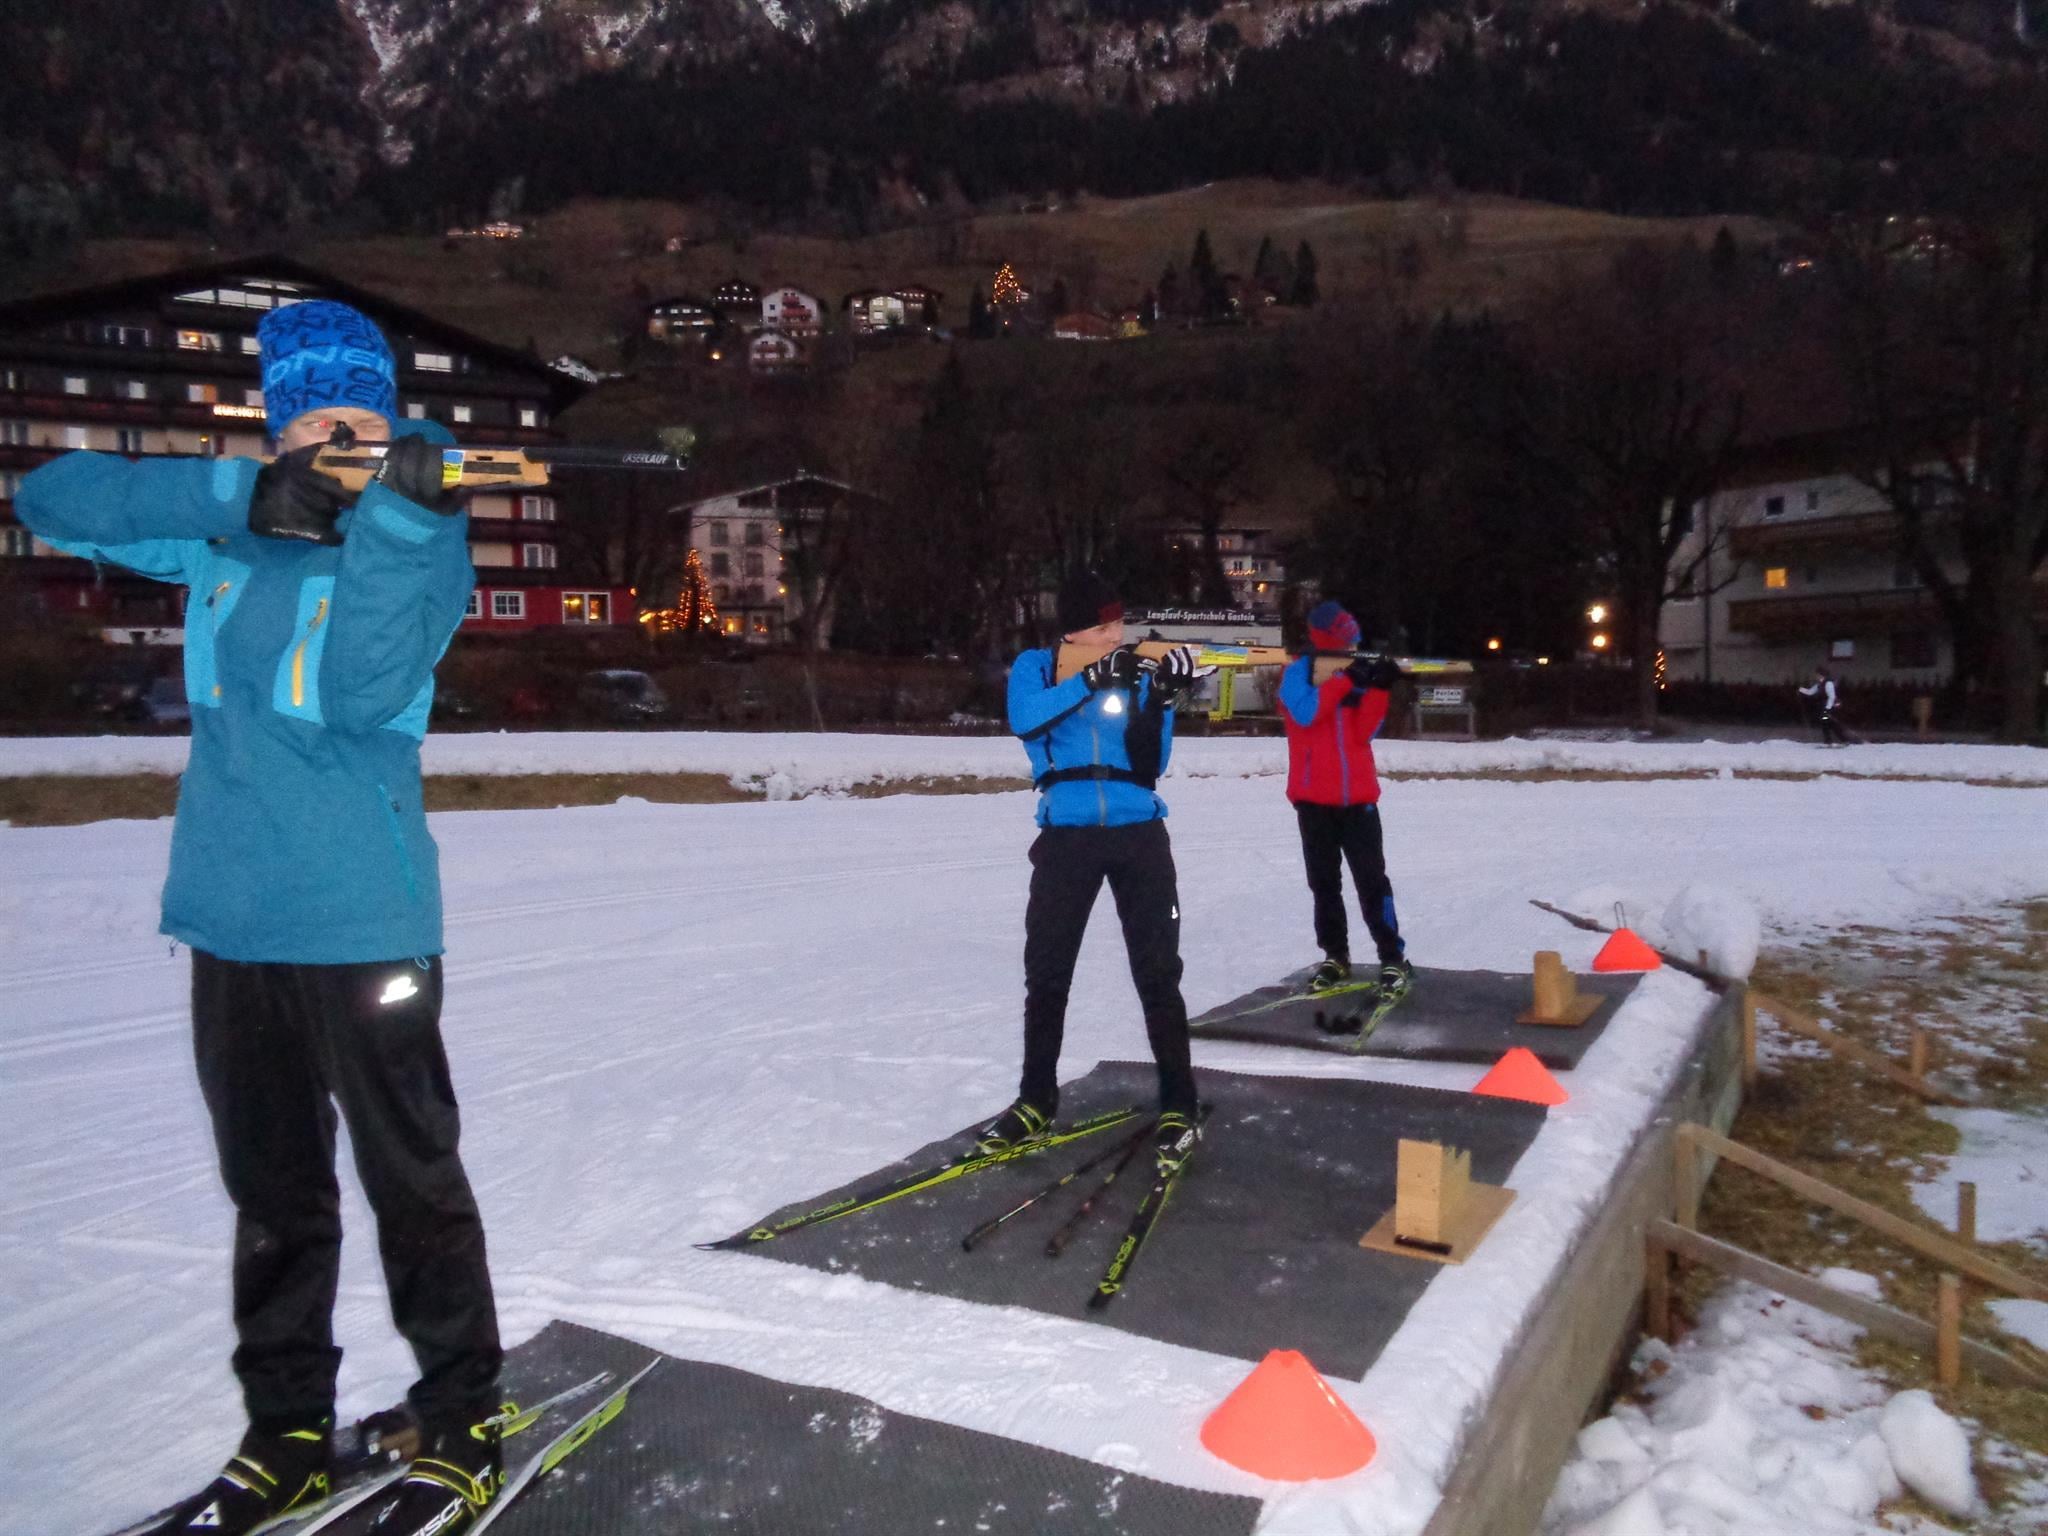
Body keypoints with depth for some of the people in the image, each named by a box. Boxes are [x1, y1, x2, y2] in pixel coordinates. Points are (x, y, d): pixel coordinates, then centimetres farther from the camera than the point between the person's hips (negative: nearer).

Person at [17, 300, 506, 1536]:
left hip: (363, 922, -5)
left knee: (410, 1179, 5)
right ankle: (289, 1433, 33)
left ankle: (463, 1429, 22)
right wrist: (231, 492, -9)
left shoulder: (424, 539, -6)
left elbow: (362, 695, -20)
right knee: (270, 1186, 16)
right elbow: (51, 498, 3)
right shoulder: (222, 535, 8)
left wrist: (399, 516, -29)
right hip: (230, 919, 5)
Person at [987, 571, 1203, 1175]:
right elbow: (1023, 720, -19)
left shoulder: (1134, 677, 6)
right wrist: (1092, 680, -27)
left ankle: (1179, 1106, 7)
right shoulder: (1035, 667, 3)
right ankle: (1035, 1102, 19)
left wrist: (1162, 701, -13)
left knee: (1158, 971, -1)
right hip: (1067, 838, 0)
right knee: (1046, 972, 5)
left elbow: (1150, 766, -1)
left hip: (1139, 835, 1)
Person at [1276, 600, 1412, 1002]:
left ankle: (1394, 960, 0)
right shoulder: (1298, 672, 0)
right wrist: (1344, 679, -22)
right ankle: (1335, 957, 15)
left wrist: (1380, 689, -11)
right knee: (1324, 881, 6)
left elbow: (1363, 732, 2)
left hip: (1357, 795, 2)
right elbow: (1304, 714, -19)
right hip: (1314, 797, -2)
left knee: (1372, 879, -2)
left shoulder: (1355, 674, 9)